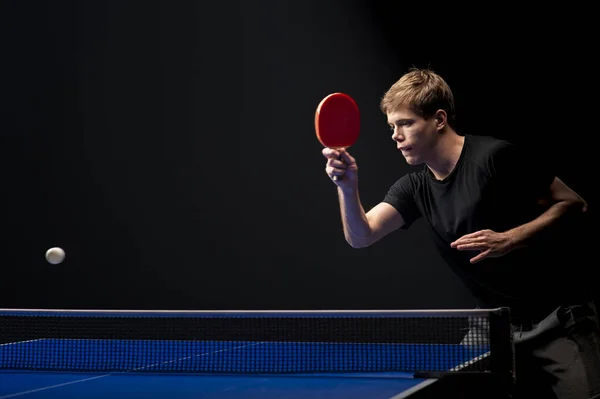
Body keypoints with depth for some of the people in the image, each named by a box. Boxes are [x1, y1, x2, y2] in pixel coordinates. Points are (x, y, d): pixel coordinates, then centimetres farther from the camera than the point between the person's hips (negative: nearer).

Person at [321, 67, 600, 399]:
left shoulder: (496, 156, -15)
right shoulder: (415, 187, 3)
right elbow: (361, 236, -9)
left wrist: (509, 239, -22)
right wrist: (347, 187, -28)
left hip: (559, 318, -5)